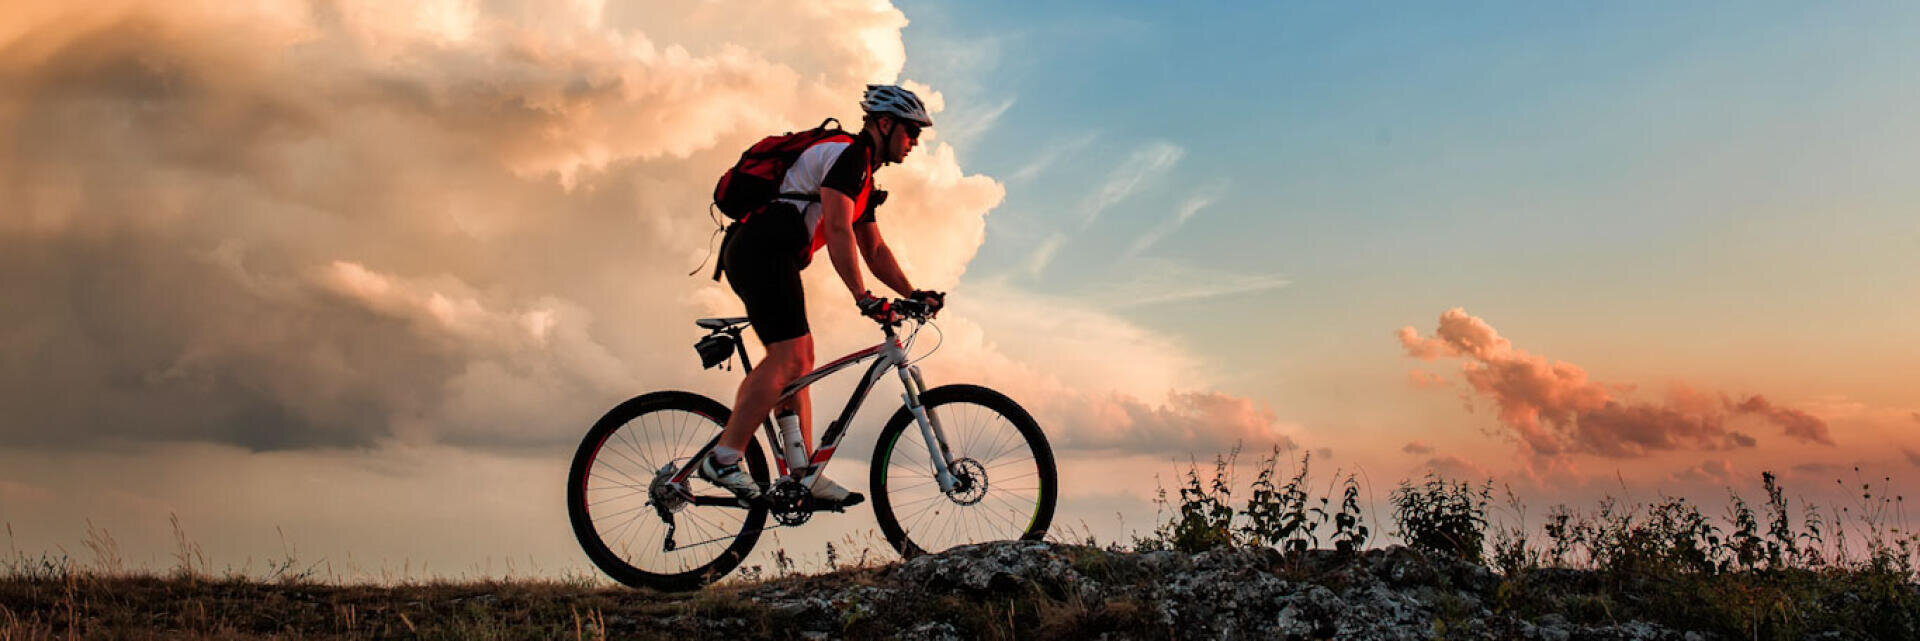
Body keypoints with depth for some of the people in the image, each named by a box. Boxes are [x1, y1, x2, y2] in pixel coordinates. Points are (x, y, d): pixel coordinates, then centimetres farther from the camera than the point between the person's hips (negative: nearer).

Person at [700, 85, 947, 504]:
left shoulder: (862, 174, 25)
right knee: (789, 358, -18)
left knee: (798, 363, 9)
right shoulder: (847, 155, -8)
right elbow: (838, 230, -20)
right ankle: (723, 460, -20)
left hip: (767, 260, 11)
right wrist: (863, 298, -23)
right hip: (763, 254, -11)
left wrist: (914, 295, 16)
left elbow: (874, 249, 26)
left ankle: (804, 474, 9)